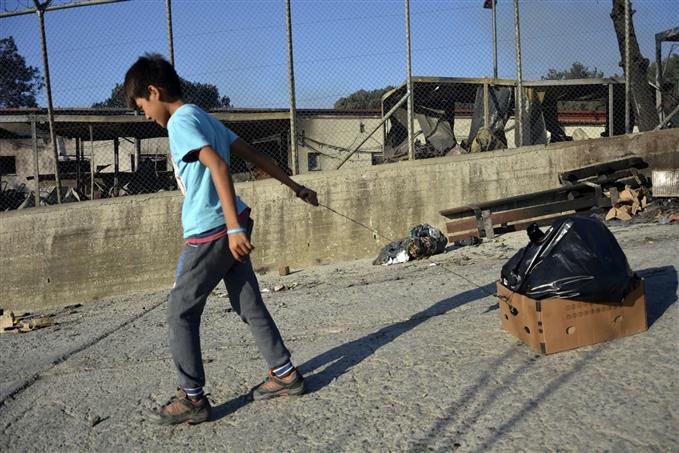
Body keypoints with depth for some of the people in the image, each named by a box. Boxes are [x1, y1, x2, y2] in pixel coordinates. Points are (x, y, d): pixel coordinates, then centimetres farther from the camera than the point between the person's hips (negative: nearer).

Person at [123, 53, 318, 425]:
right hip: (231, 228, 9)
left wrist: (234, 227, -31)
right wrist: (295, 188, 24)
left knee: (180, 313, 2)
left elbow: (218, 166, -26)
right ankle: (285, 374, 21)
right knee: (249, 306, 14)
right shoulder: (206, 118, 16)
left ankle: (192, 398, 8)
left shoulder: (180, 122, -12)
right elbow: (253, 155, 19)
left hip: (209, 233, -9)